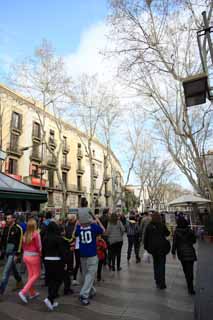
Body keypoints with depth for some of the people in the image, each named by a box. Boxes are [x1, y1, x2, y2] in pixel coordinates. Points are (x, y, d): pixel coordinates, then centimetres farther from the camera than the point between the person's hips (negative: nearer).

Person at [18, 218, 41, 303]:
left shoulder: (25, 234, -2)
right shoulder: (36, 234, -19)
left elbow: (23, 246, 6)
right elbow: (38, 246, -16)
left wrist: (25, 254, 19)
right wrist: (40, 254, 1)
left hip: (26, 256, 7)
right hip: (34, 256, -6)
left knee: (30, 274, 19)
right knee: (36, 275, 10)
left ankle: (32, 293, 31)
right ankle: (23, 292, 1)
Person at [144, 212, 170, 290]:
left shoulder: (149, 226, -3)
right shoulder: (162, 225, -8)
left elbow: (145, 238, 1)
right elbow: (167, 233, 8)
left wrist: (146, 247, 9)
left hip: (152, 248, 2)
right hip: (162, 247, -2)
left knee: (155, 264, 17)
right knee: (161, 264, 5)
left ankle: (157, 282, 22)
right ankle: (162, 284, 2)